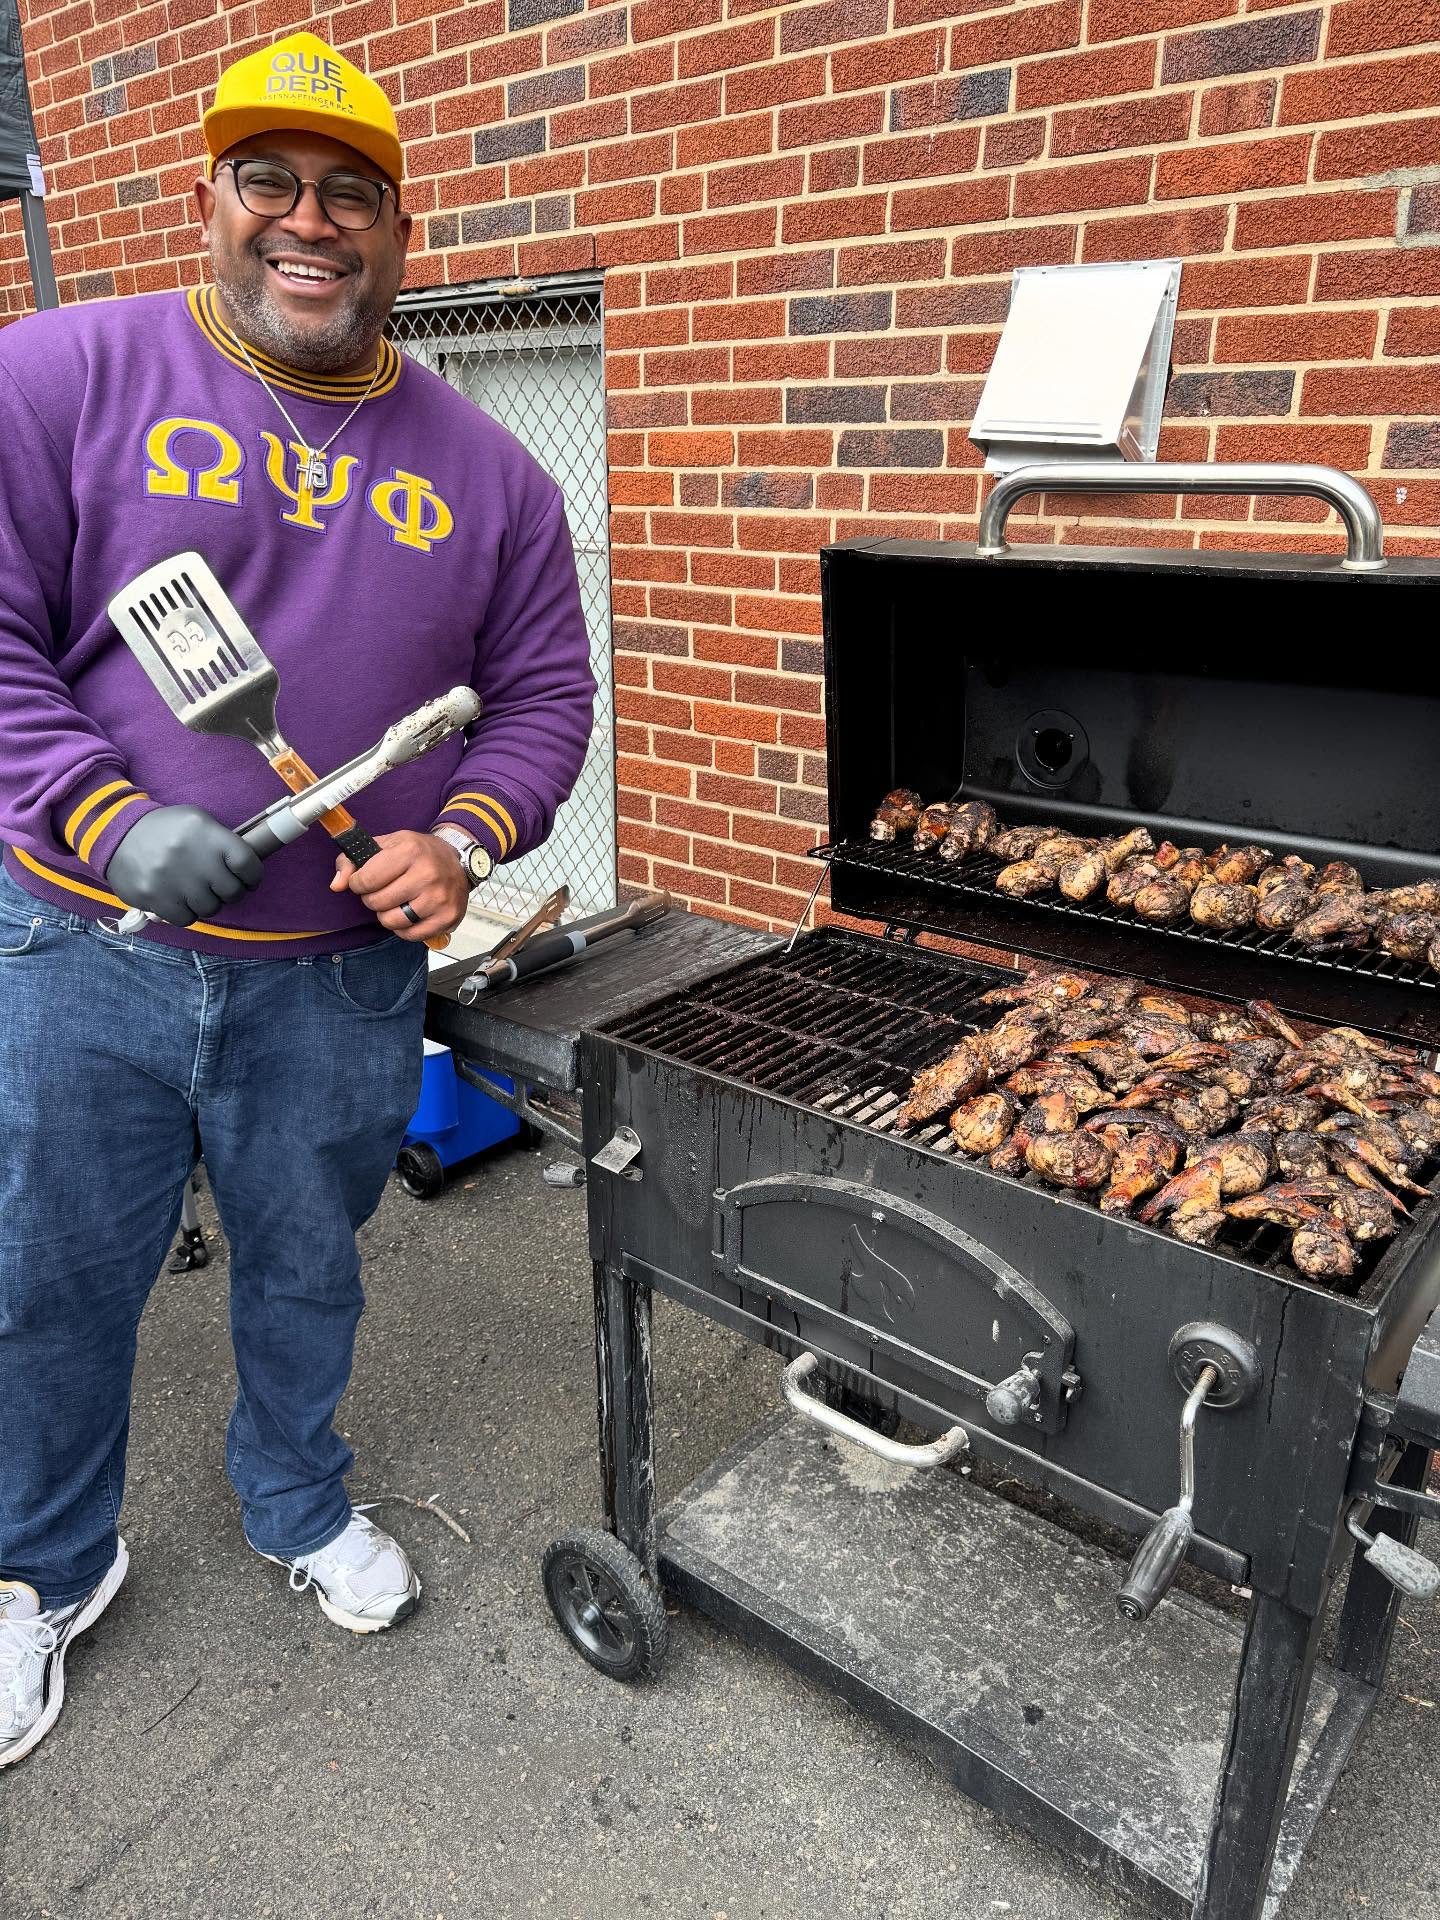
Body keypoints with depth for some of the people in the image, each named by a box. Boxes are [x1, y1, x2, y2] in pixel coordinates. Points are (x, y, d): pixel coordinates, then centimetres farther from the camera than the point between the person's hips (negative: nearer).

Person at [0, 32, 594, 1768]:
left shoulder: (483, 472, 5)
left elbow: (543, 695, 8)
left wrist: (464, 838, -10)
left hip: (342, 976, 2)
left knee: (305, 1274, 19)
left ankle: (297, 1507, 49)